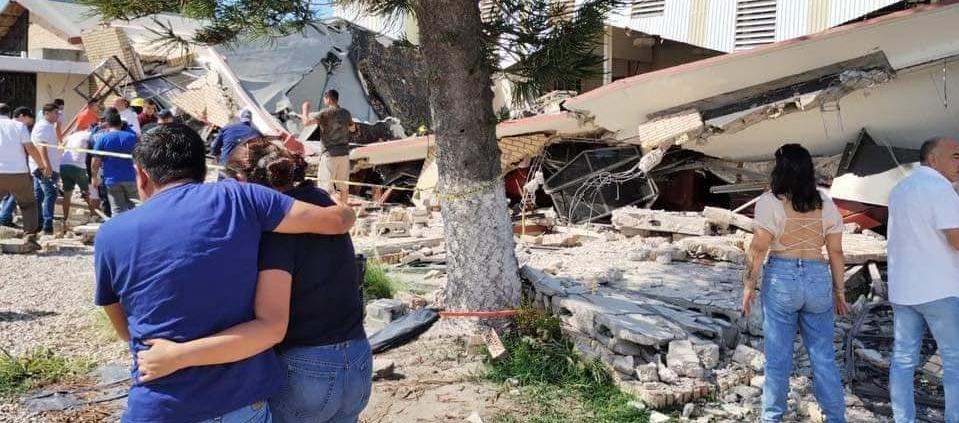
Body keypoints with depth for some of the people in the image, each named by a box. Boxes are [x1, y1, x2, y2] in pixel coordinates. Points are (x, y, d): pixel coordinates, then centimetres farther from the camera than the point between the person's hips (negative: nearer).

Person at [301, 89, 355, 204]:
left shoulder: (325, 113, -11)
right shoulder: (346, 113, 7)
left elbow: (306, 122, -18)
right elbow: (352, 128, 23)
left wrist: (305, 109, -1)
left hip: (330, 154, -6)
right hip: (344, 153, 6)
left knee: (325, 186, -2)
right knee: (343, 185, 14)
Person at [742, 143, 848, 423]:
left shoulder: (770, 202, -7)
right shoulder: (825, 203, 4)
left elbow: (758, 249, -8)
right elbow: (836, 252, 6)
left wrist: (749, 286, 0)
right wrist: (839, 290, 14)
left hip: (781, 278, -3)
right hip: (818, 279, 3)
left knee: (778, 356, 7)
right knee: (824, 357, 11)